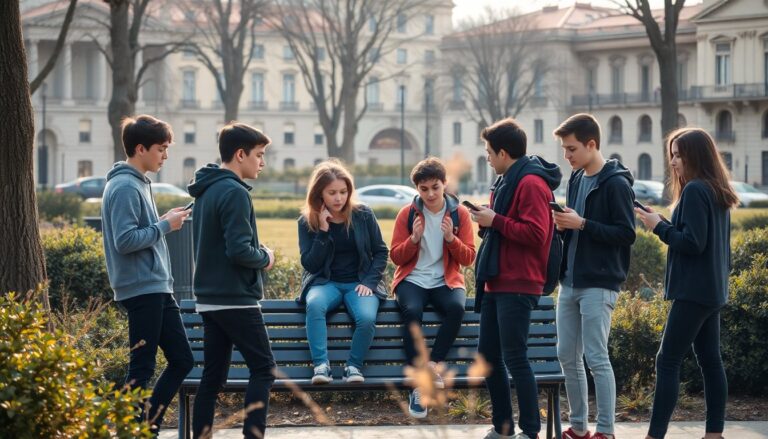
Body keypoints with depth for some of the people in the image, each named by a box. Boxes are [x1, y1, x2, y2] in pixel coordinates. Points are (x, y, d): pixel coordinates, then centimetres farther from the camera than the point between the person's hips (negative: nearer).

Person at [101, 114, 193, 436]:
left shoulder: (139, 183, 16)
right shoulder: (124, 187, -15)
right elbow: (125, 240, -23)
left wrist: (165, 222, 7)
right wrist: (165, 226, -14)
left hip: (158, 288, 10)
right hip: (141, 289, -10)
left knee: (182, 360, 11)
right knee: (142, 367, -5)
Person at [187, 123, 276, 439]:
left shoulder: (205, 191, 14)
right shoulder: (234, 192, -15)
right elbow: (239, 250, -22)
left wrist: (257, 254, 12)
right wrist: (265, 258, -4)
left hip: (209, 298, 9)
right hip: (236, 299, -9)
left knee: (213, 374, 9)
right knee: (263, 368, -2)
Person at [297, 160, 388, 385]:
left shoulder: (363, 215, 1)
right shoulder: (307, 222, 0)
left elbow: (380, 252, 7)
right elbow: (310, 264, -6)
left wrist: (369, 282, -7)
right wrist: (323, 230, -15)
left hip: (360, 283, 0)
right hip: (325, 282, 0)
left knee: (367, 318, -33)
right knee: (314, 304, -37)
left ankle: (354, 365, -12)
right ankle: (321, 365, -35)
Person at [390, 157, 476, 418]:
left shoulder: (460, 214, 4)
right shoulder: (407, 214, 3)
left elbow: (469, 258, 1)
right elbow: (396, 257, 3)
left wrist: (451, 238, -16)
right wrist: (414, 239, -14)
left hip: (446, 282, 1)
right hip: (412, 280, 0)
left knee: (456, 307, -35)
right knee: (412, 311, -34)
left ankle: (432, 364, -24)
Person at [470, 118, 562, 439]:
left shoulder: (531, 183, -13)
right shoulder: (508, 181, 18)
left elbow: (535, 234, -22)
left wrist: (495, 221, -17)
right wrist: (487, 221, 5)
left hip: (518, 287, -10)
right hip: (497, 283, 10)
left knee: (515, 358, -8)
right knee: (488, 355, 12)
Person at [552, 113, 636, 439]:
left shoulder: (616, 183, -11)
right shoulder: (576, 179, 13)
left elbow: (626, 234, -15)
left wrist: (582, 224, -20)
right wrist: (563, 224, 0)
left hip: (598, 285, -8)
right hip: (570, 282, 8)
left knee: (596, 358, -6)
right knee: (567, 356, 10)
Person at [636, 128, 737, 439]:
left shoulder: (694, 190, -14)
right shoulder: (719, 193, 14)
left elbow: (693, 243, -19)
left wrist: (659, 226, -9)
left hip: (693, 291, -10)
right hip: (712, 290, 10)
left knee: (667, 362, -8)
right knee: (710, 361, 9)